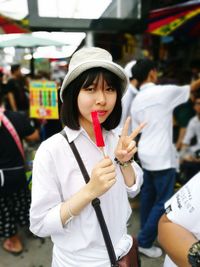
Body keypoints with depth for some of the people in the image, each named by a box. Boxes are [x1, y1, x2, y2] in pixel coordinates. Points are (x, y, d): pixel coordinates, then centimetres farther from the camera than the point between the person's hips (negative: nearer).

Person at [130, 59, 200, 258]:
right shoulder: (164, 92, -11)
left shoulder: (136, 101, 6)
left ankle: (146, 232, 36)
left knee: (148, 196, 20)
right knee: (163, 202, 6)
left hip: (146, 154, 7)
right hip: (162, 156, -7)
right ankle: (144, 242, 14)